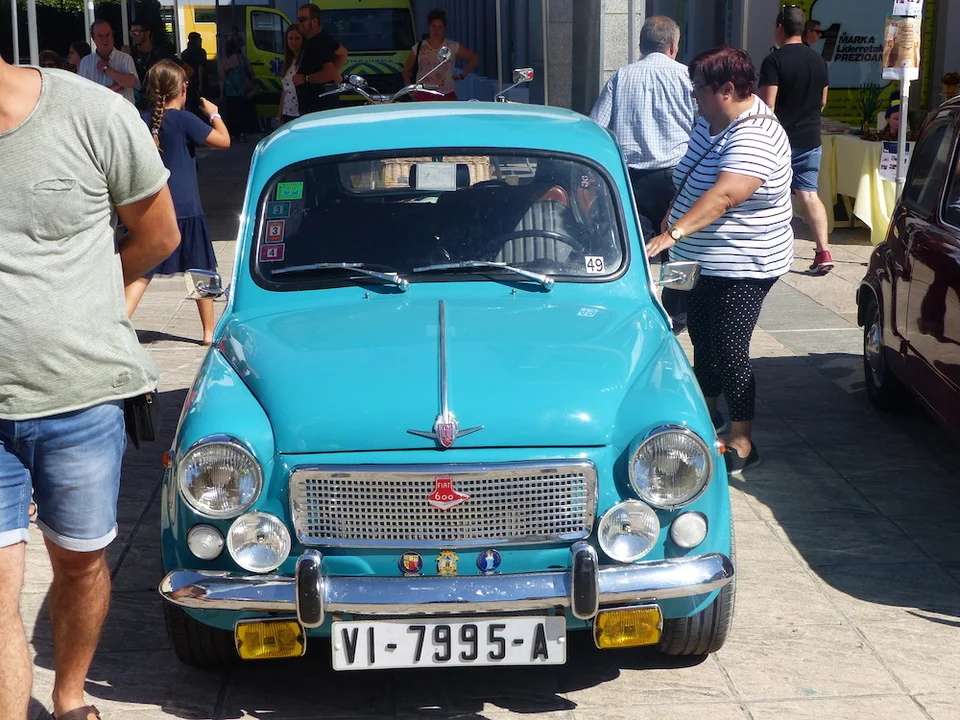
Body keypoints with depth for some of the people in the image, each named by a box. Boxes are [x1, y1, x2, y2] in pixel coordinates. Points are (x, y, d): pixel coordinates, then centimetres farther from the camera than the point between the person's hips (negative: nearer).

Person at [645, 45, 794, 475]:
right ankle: (708, 411, 41)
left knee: (729, 350, -7)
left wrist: (673, 233, -48)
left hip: (741, 266, -10)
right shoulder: (710, 120, 4)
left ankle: (742, 444, 2)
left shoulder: (754, 137, -26)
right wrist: (672, 218, 20)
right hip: (701, 258, 10)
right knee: (701, 335, 21)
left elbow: (723, 196, -40)